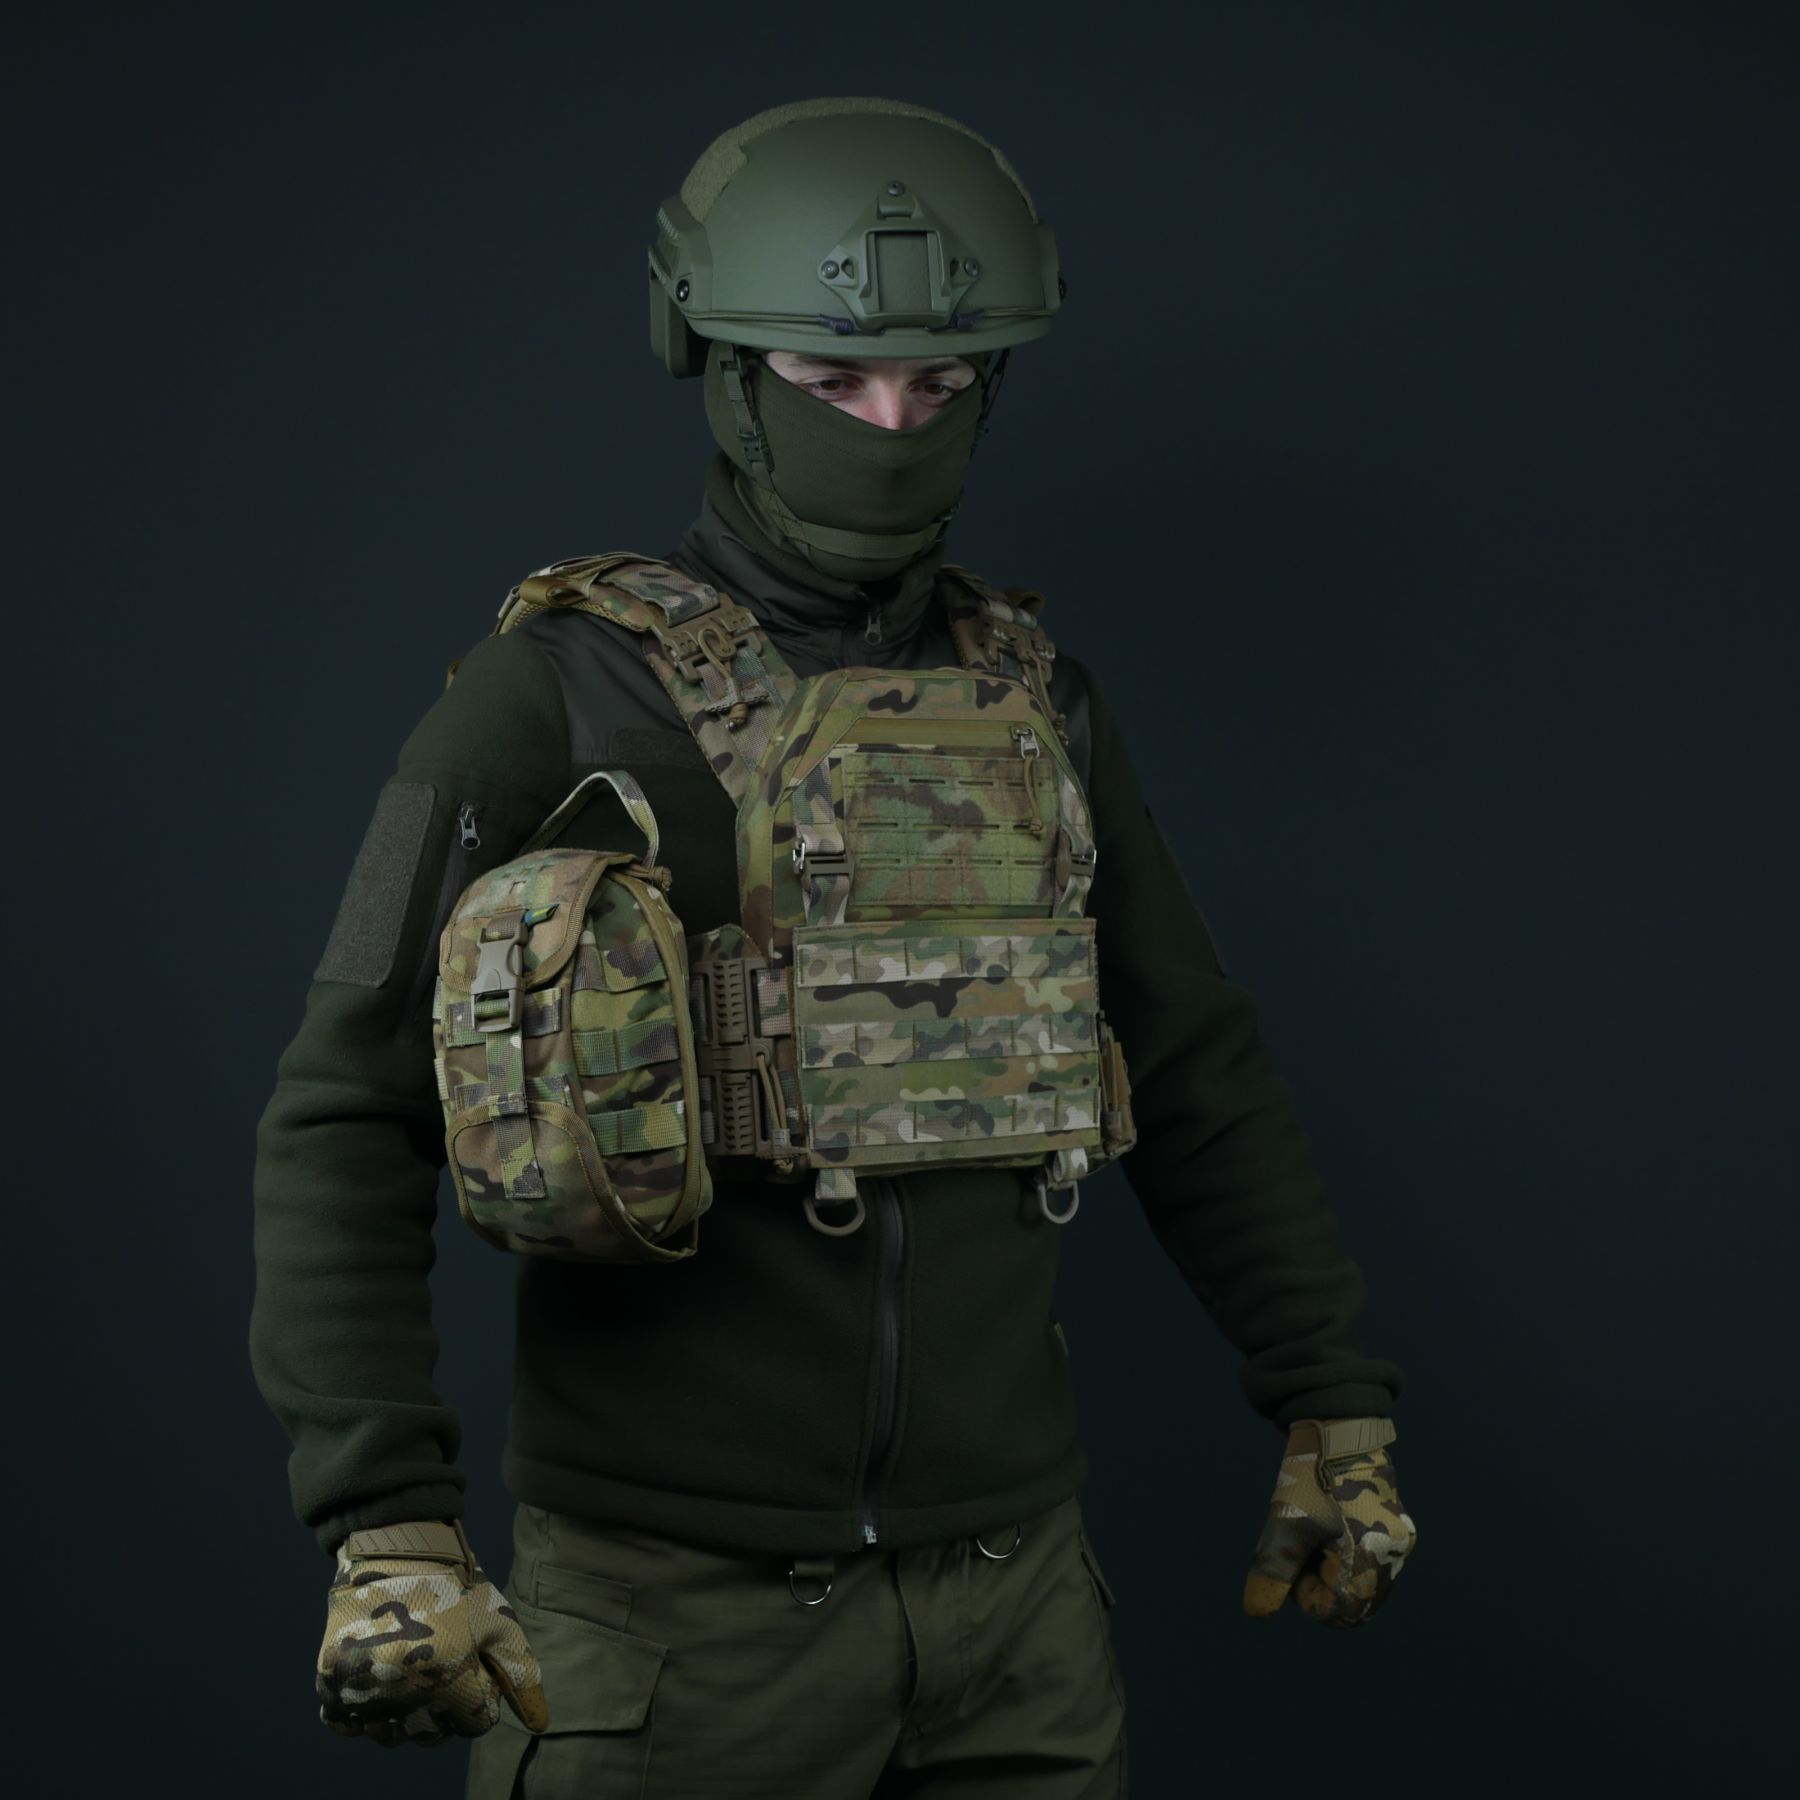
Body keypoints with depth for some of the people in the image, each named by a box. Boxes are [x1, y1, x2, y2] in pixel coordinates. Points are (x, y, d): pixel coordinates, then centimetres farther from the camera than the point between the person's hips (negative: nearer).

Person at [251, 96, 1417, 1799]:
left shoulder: (1032, 695, 9)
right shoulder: (561, 691, -7)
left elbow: (1197, 1076, 16)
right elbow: (350, 1119, -11)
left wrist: (1335, 1405, 13)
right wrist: (385, 1524, -21)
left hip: (1010, 1584, 5)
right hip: (680, 1592, -4)